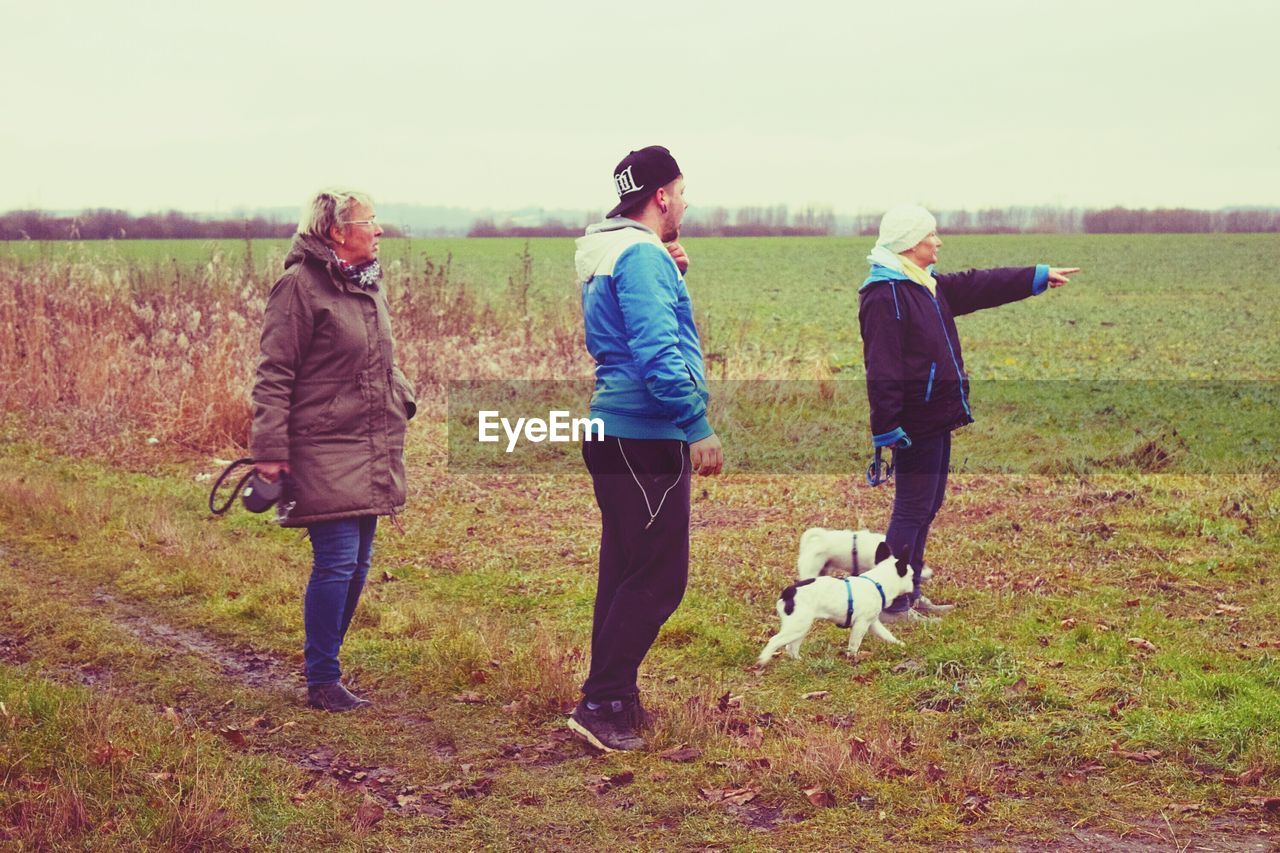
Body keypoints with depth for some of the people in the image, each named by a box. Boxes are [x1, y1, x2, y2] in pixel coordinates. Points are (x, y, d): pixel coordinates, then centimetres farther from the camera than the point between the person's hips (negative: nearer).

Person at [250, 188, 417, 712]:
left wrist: (404, 398, 11)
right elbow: (273, 374, -12)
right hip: (323, 449, -8)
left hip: (371, 452, 9)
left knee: (358, 563, 10)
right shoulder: (301, 286, -10)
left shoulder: (368, 286, 15)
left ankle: (326, 665, 22)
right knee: (337, 561, -10)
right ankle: (322, 682, 0)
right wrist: (269, 451, -16)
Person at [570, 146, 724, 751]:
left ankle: (615, 697, 23)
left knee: (627, 571, 16)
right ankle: (602, 705, -6)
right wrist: (698, 427, -19)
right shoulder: (642, 255, -15)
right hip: (647, 437, -10)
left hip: (616, 432, 11)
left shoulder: (604, 255, 17)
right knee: (658, 578, -7)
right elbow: (658, 353, -23)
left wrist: (671, 278, 13)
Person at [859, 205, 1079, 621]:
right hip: (914, 422, -10)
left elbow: (978, 286, 27)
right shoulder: (884, 295, -17)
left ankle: (910, 594, 24)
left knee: (927, 506, 15)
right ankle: (892, 605, -2)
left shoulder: (927, 285, 14)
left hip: (935, 419, 10)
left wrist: (1039, 276, 31)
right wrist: (887, 427, -24)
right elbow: (882, 368, -21)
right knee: (912, 510, -7)